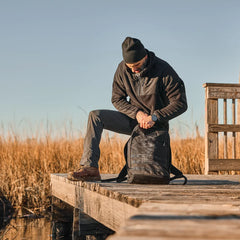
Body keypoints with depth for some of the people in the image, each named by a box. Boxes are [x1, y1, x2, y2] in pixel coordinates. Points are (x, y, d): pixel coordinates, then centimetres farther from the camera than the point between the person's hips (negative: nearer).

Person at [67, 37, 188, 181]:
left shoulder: (164, 71, -18)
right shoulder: (123, 69, -6)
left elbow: (181, 104, -17)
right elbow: (117, 99, 2)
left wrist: (154, 117, -27)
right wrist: (137, 113, -17)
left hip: (155, 125, -4)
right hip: (134, 118, 4)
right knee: (96, 116, -17)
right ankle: (90, 168, -24)